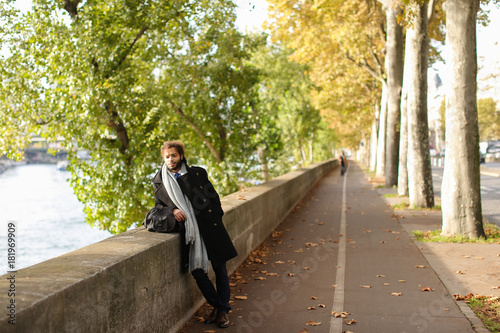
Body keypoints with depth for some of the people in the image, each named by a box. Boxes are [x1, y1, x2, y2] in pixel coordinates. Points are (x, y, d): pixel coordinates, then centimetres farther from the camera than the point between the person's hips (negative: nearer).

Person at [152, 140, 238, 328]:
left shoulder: (197, 173, 8)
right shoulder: (160, 180, 10)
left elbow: (213, 196, 13)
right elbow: (159, 203, 12)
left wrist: (217, 217, 3)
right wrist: (172, 209, -8)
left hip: (210, 227, 0)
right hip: (189, 232, 1)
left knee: (220, 270, 4)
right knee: (197, 271, -1)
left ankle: (223, 311, 17)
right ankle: (216, 306, 20)